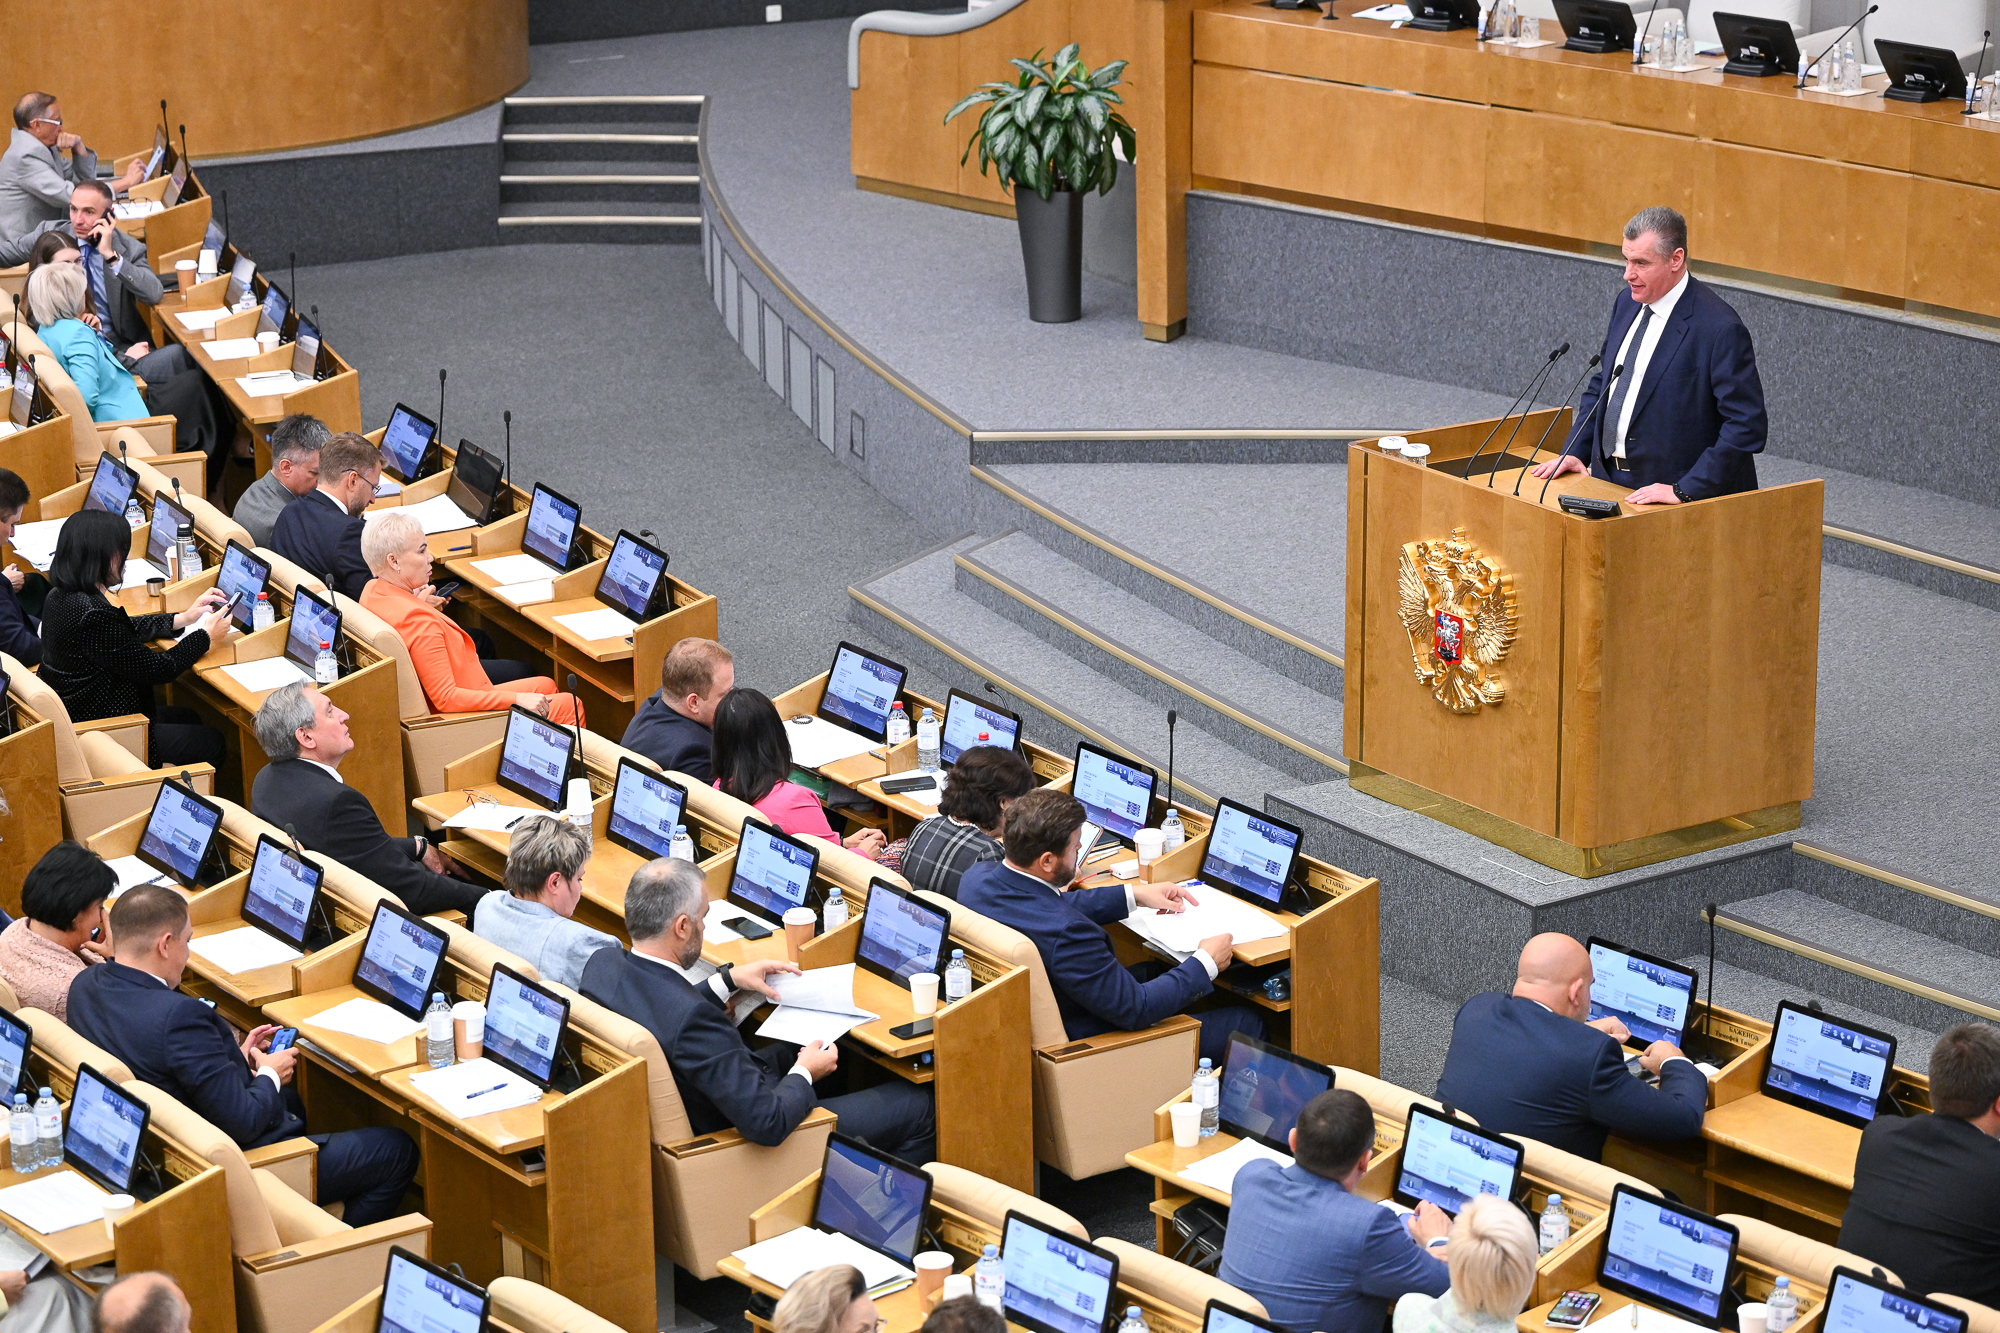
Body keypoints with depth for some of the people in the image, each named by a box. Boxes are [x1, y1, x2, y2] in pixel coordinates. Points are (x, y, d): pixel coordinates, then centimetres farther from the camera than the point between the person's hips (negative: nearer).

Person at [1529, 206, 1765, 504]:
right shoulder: (1627, 303, 9)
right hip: (1610, 478, 6)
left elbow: (1747, 426, -17)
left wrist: (1685, 490, -21)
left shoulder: (1721, 328, -15)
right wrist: (1575, 452, 9)